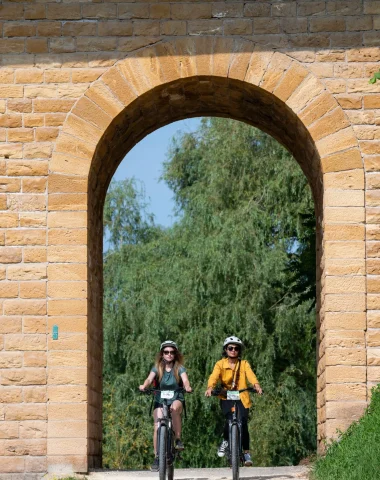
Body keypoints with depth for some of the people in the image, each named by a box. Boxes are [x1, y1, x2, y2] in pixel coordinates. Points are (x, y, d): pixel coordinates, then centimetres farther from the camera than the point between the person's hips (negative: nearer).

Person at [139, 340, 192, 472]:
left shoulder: (179, 368, 1)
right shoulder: (157, 368, 4)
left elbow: (185, 379, -17)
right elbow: (149, 379, -14)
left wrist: (187, 387, -40)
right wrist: (144, 386, -36)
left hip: (176, 399, -2)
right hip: (160, 400, 2)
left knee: (175, 408, -37)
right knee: (157, 427, -16)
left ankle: (178, 439, -24)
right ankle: (157, 457, -6)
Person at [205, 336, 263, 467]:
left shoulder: (244, 364, 4)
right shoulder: (220, 364, 3)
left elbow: (251, 376, -15)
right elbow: (214, 376, -15)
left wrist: (257, 386, -36)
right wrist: (210, 387, -36)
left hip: (241, 398, 1)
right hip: (226, 398, -1)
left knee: (243, 423, -13)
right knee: (230, 419, -25)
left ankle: (246, 453, 1)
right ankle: (225, 441, 3)